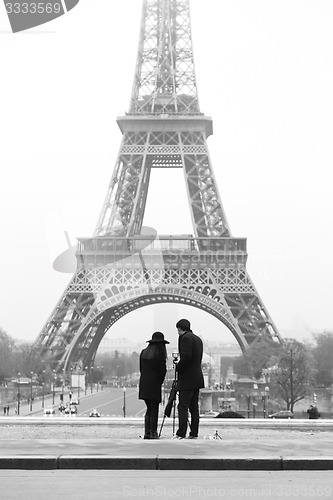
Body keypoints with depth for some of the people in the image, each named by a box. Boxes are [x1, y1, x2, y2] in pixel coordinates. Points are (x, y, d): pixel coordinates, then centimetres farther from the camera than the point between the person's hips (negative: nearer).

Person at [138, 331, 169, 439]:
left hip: (143, 385, 5)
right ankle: (153, 433, -1)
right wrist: (159, 382, 7)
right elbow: (162, 371, -8)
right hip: (154, 385, -5)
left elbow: (141, 369, 11)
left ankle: (147, 433, 10)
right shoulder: (159, 355, -9)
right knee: (154, 410, 1)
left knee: (149, 409, 13)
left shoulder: (143, 353, 7)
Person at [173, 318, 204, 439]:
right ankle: (194, 433, 9)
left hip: (187, 378, -9)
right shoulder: (198, 339, 16)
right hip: (197, 378, 9)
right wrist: (179, 362, 18)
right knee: (194, 407, 9)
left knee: (183, 406, -8)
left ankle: (181, 433, -11)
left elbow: (186, 357, -21)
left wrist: (178, 367, -7)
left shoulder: (185, 338, -11)